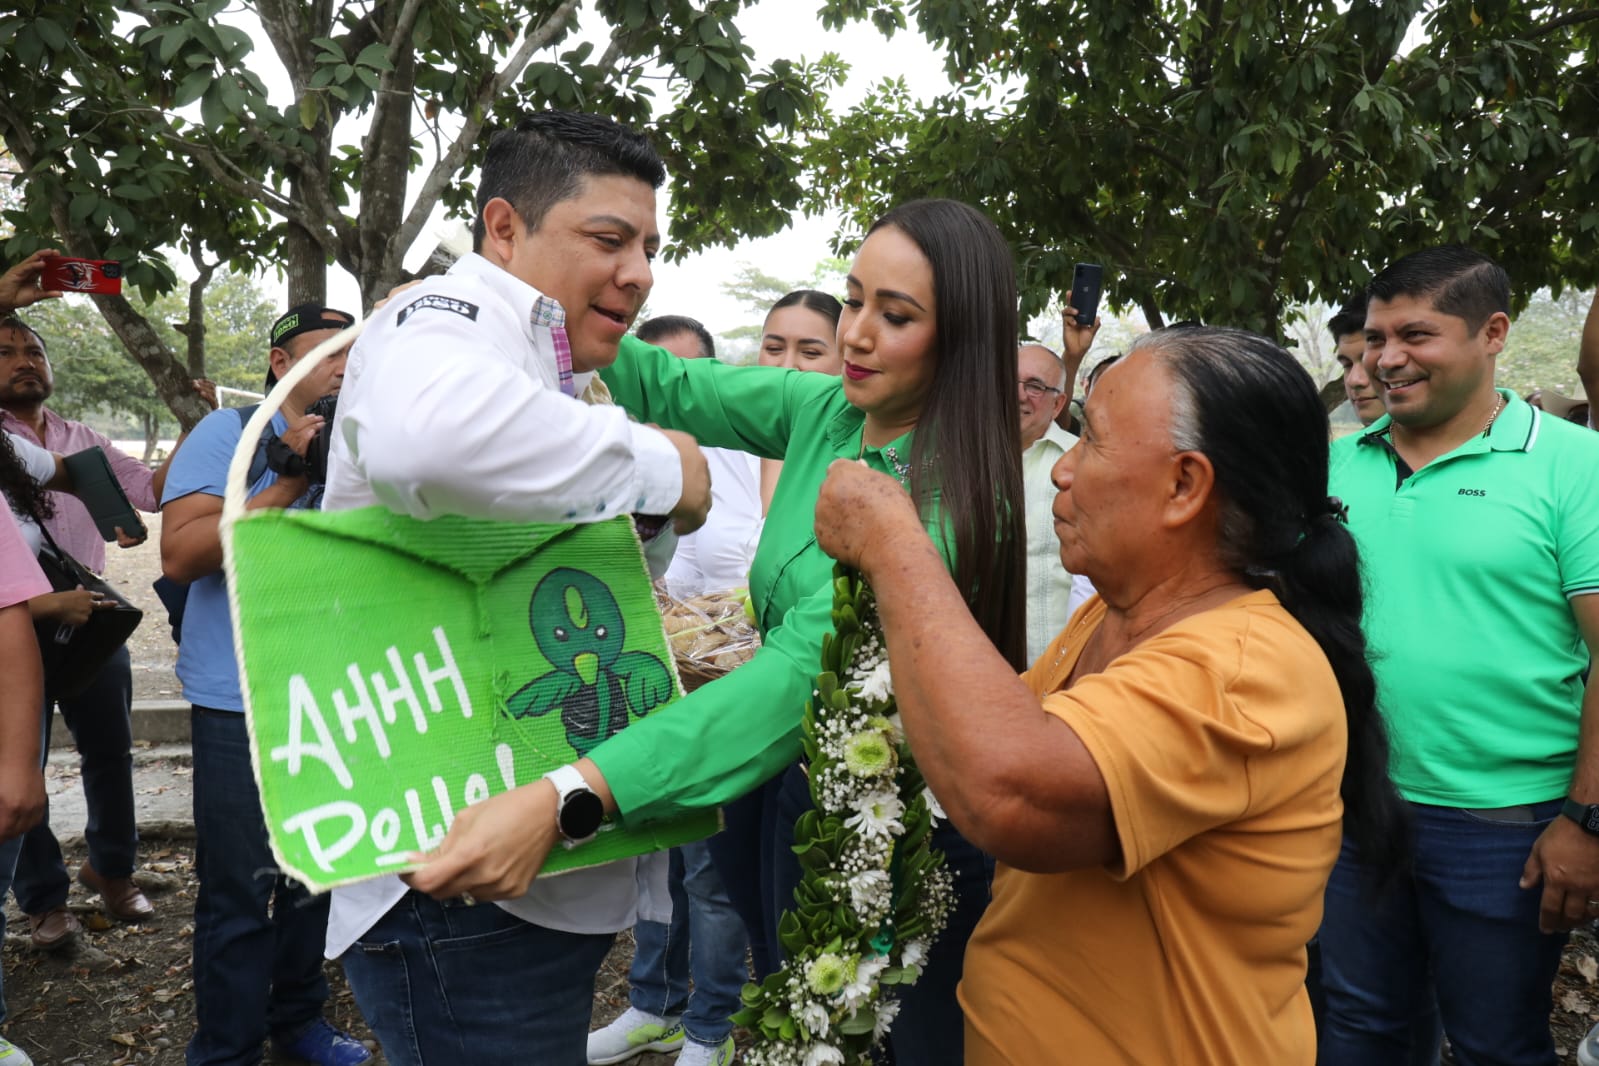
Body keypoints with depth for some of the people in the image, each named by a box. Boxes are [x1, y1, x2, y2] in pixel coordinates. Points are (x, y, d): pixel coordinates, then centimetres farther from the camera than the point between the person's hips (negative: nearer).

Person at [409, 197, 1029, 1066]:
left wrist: (566, 800, -46)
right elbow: (664, 385, 3)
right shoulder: (823, 413, -4)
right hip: (804, 796, 7)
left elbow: (809, 666, -36)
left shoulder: (955, 497, -26)